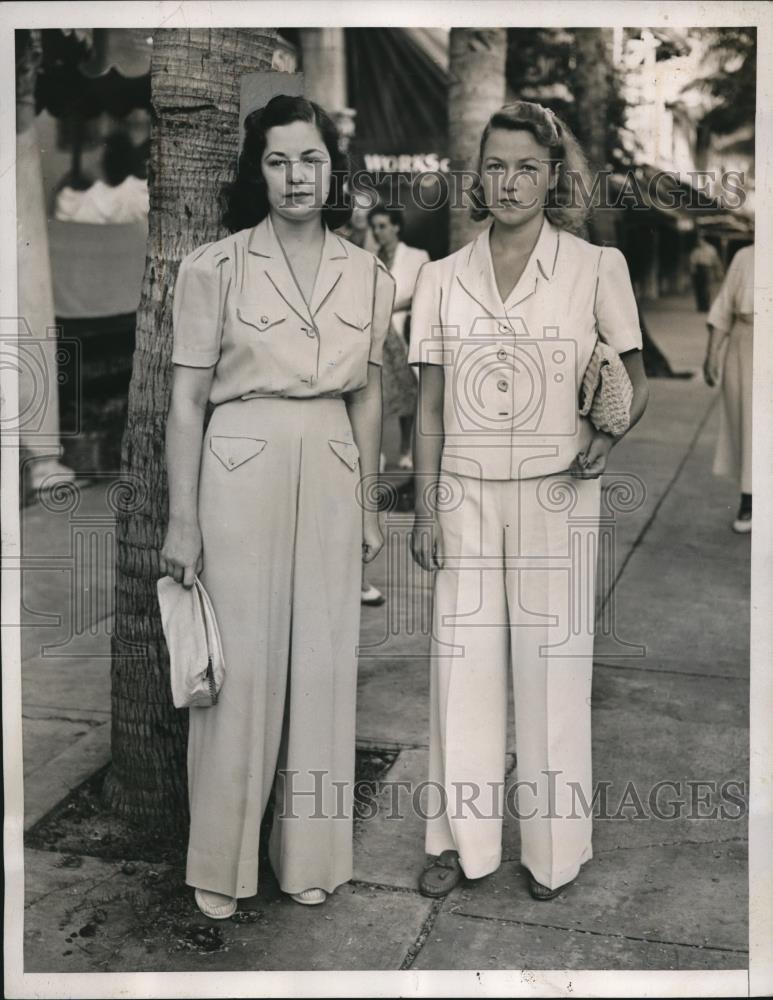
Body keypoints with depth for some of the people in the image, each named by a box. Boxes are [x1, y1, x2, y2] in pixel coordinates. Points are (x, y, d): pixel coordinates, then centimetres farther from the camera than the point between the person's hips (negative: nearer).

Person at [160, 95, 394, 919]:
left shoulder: (370, 277, 7)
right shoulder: (213, 267, -4)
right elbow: (187, 399, -4)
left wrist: (368, 502, 13)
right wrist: (182, 521, -7)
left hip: (331, 478, 4)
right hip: (241, 472, -3)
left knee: (324, 666, 8)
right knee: (242, 667, 2)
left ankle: (310, 854, 26)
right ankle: (221, 864, 21)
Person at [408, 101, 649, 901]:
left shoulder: (596, 267, -1)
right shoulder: (442, 276, 5)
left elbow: (635, 378, 6)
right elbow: (429, 405, 6)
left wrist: (609, 434, -15)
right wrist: (425, 508, 2)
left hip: (555, 494, -2)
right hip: (465, 495, 2)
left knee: (552, 664, 4)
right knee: (463, 662, 6)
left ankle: (552, 844, 22)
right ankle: (463, 837, 21)